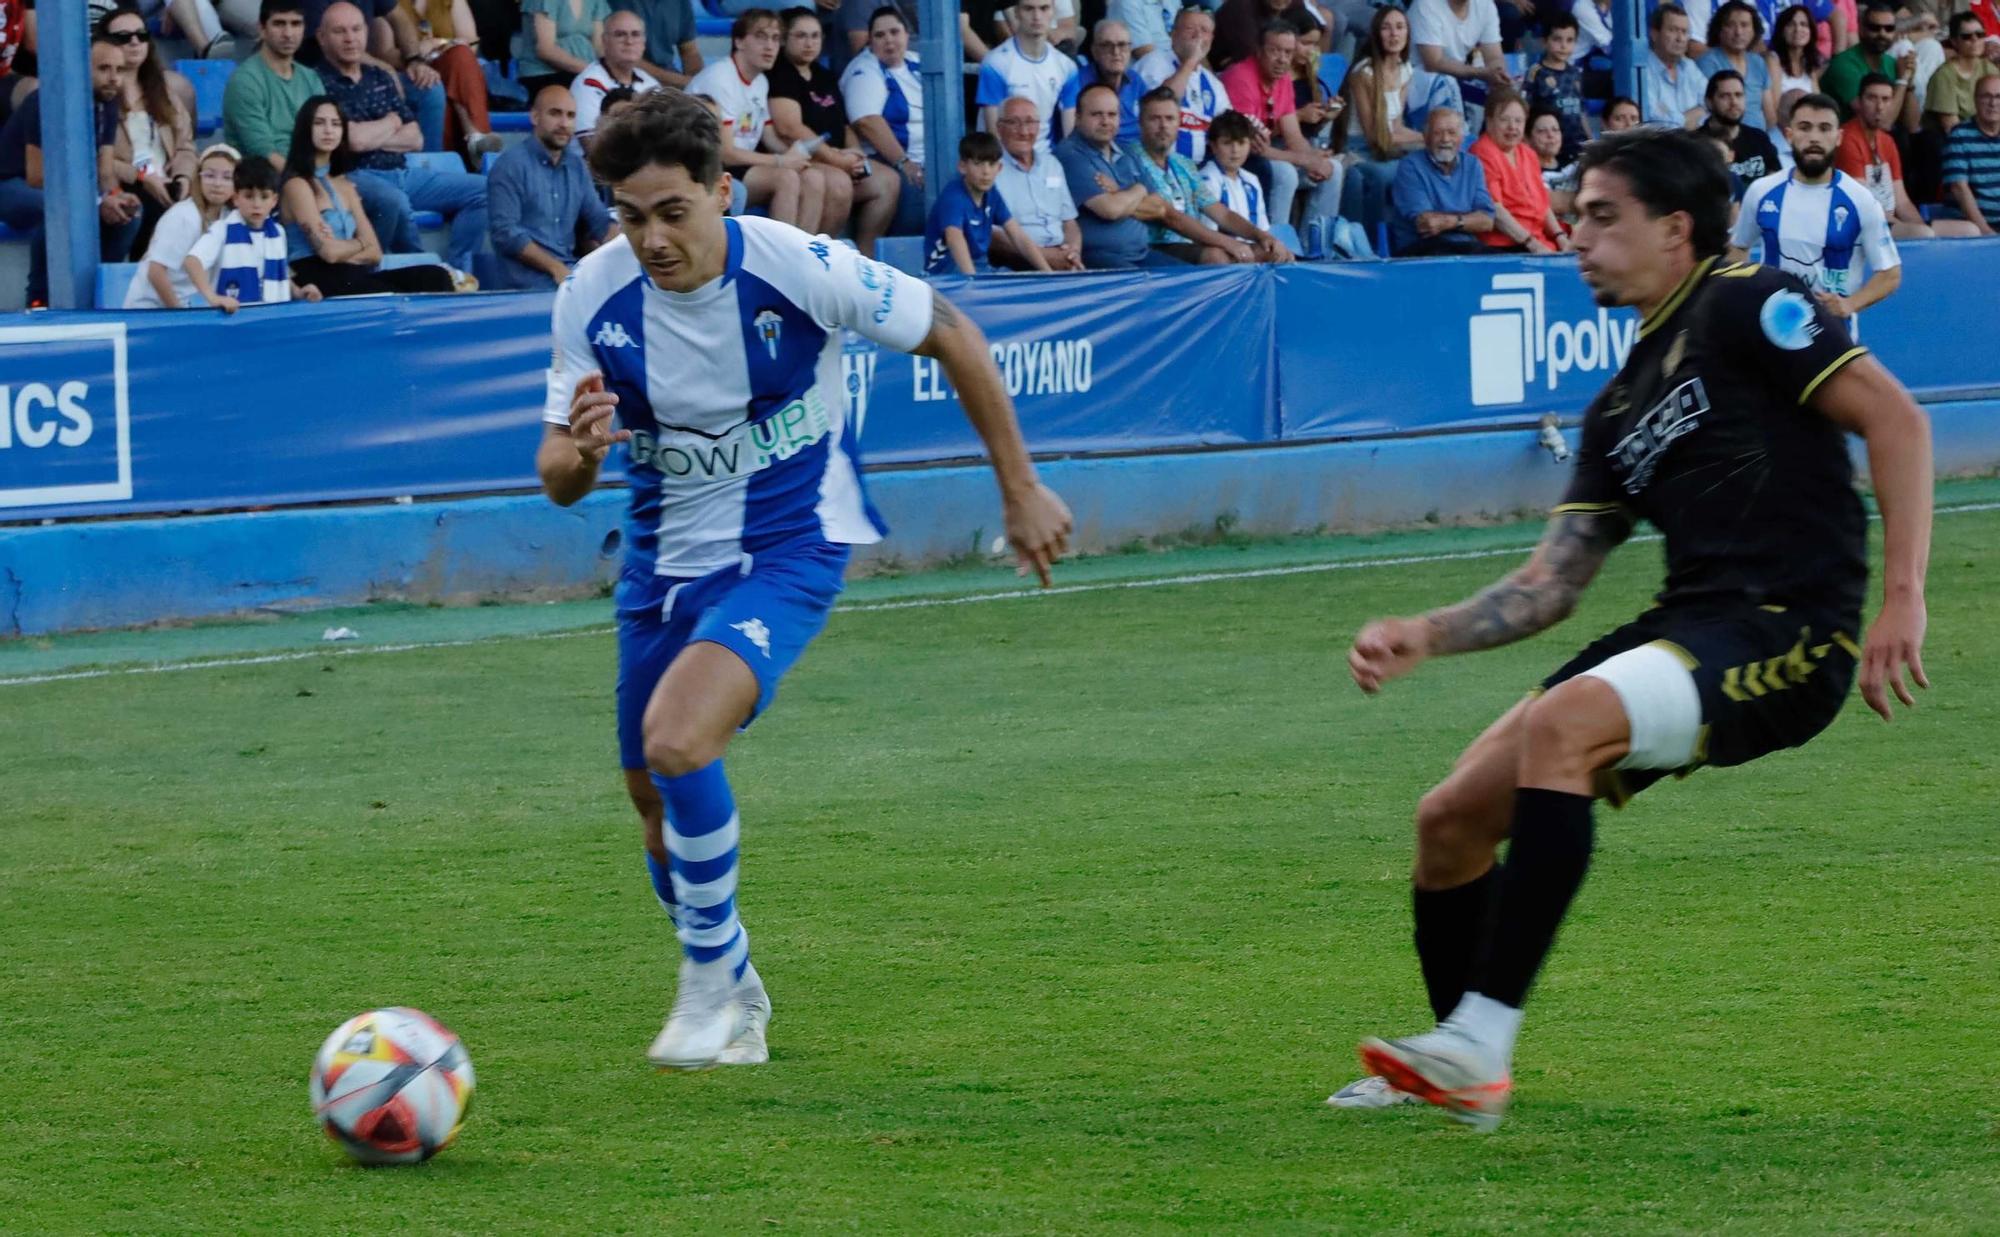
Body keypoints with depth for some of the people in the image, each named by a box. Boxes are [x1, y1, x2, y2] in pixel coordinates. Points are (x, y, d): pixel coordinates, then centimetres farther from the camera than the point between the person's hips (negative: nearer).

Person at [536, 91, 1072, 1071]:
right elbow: (558, 482, -8)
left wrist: (1021, 492, -1)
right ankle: (734, 1004, 38)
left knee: (676, 742, -27)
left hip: (788, 547, -5)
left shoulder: (799, 268, -22)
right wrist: (581, 453, -34)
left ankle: (712, 980, -6)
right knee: (657, 800, 12)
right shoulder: (592, 295, -13)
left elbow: (951, 338, -6)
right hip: (663, 557, 5)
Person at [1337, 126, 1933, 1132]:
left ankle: (1478, 1043, -31)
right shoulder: (1622, 405, 22)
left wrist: (1901, 598, -18)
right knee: (1452, 819, 2)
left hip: (1789, 634, -8)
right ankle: (1459, 1072, 22)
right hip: (1689, 625, 8)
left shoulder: (1747, 305, -2)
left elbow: (1896, 419, -10)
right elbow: (1552, 583, 20)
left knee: (1563, 720, -33)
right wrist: (1423, 636, 4)